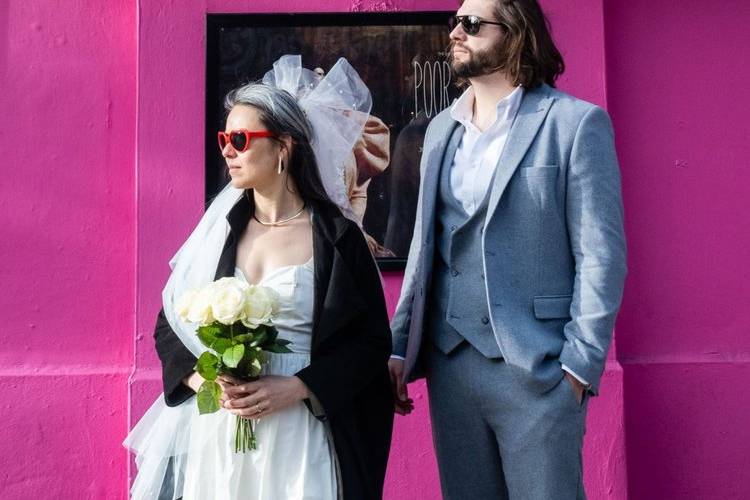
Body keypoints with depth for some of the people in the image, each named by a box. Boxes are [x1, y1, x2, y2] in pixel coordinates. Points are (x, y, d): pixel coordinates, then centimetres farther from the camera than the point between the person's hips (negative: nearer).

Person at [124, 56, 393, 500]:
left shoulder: (337, 237, -4)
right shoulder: (219, 229, 6)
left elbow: (372, 341, -5)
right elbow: (170, 321, 8)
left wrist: (294, 389, -16)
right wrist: (205, 381, -10)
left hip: (298, 434, -3)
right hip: (213, 430, 3)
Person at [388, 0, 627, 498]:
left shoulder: (576, 123, -5)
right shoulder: (441, 129, 11)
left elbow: (601, 254, -8)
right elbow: (424, 245, 13)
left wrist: (579, 365, -13)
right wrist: (400, 345, 7)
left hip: (537, 369, -5)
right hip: (449, 364, 5)